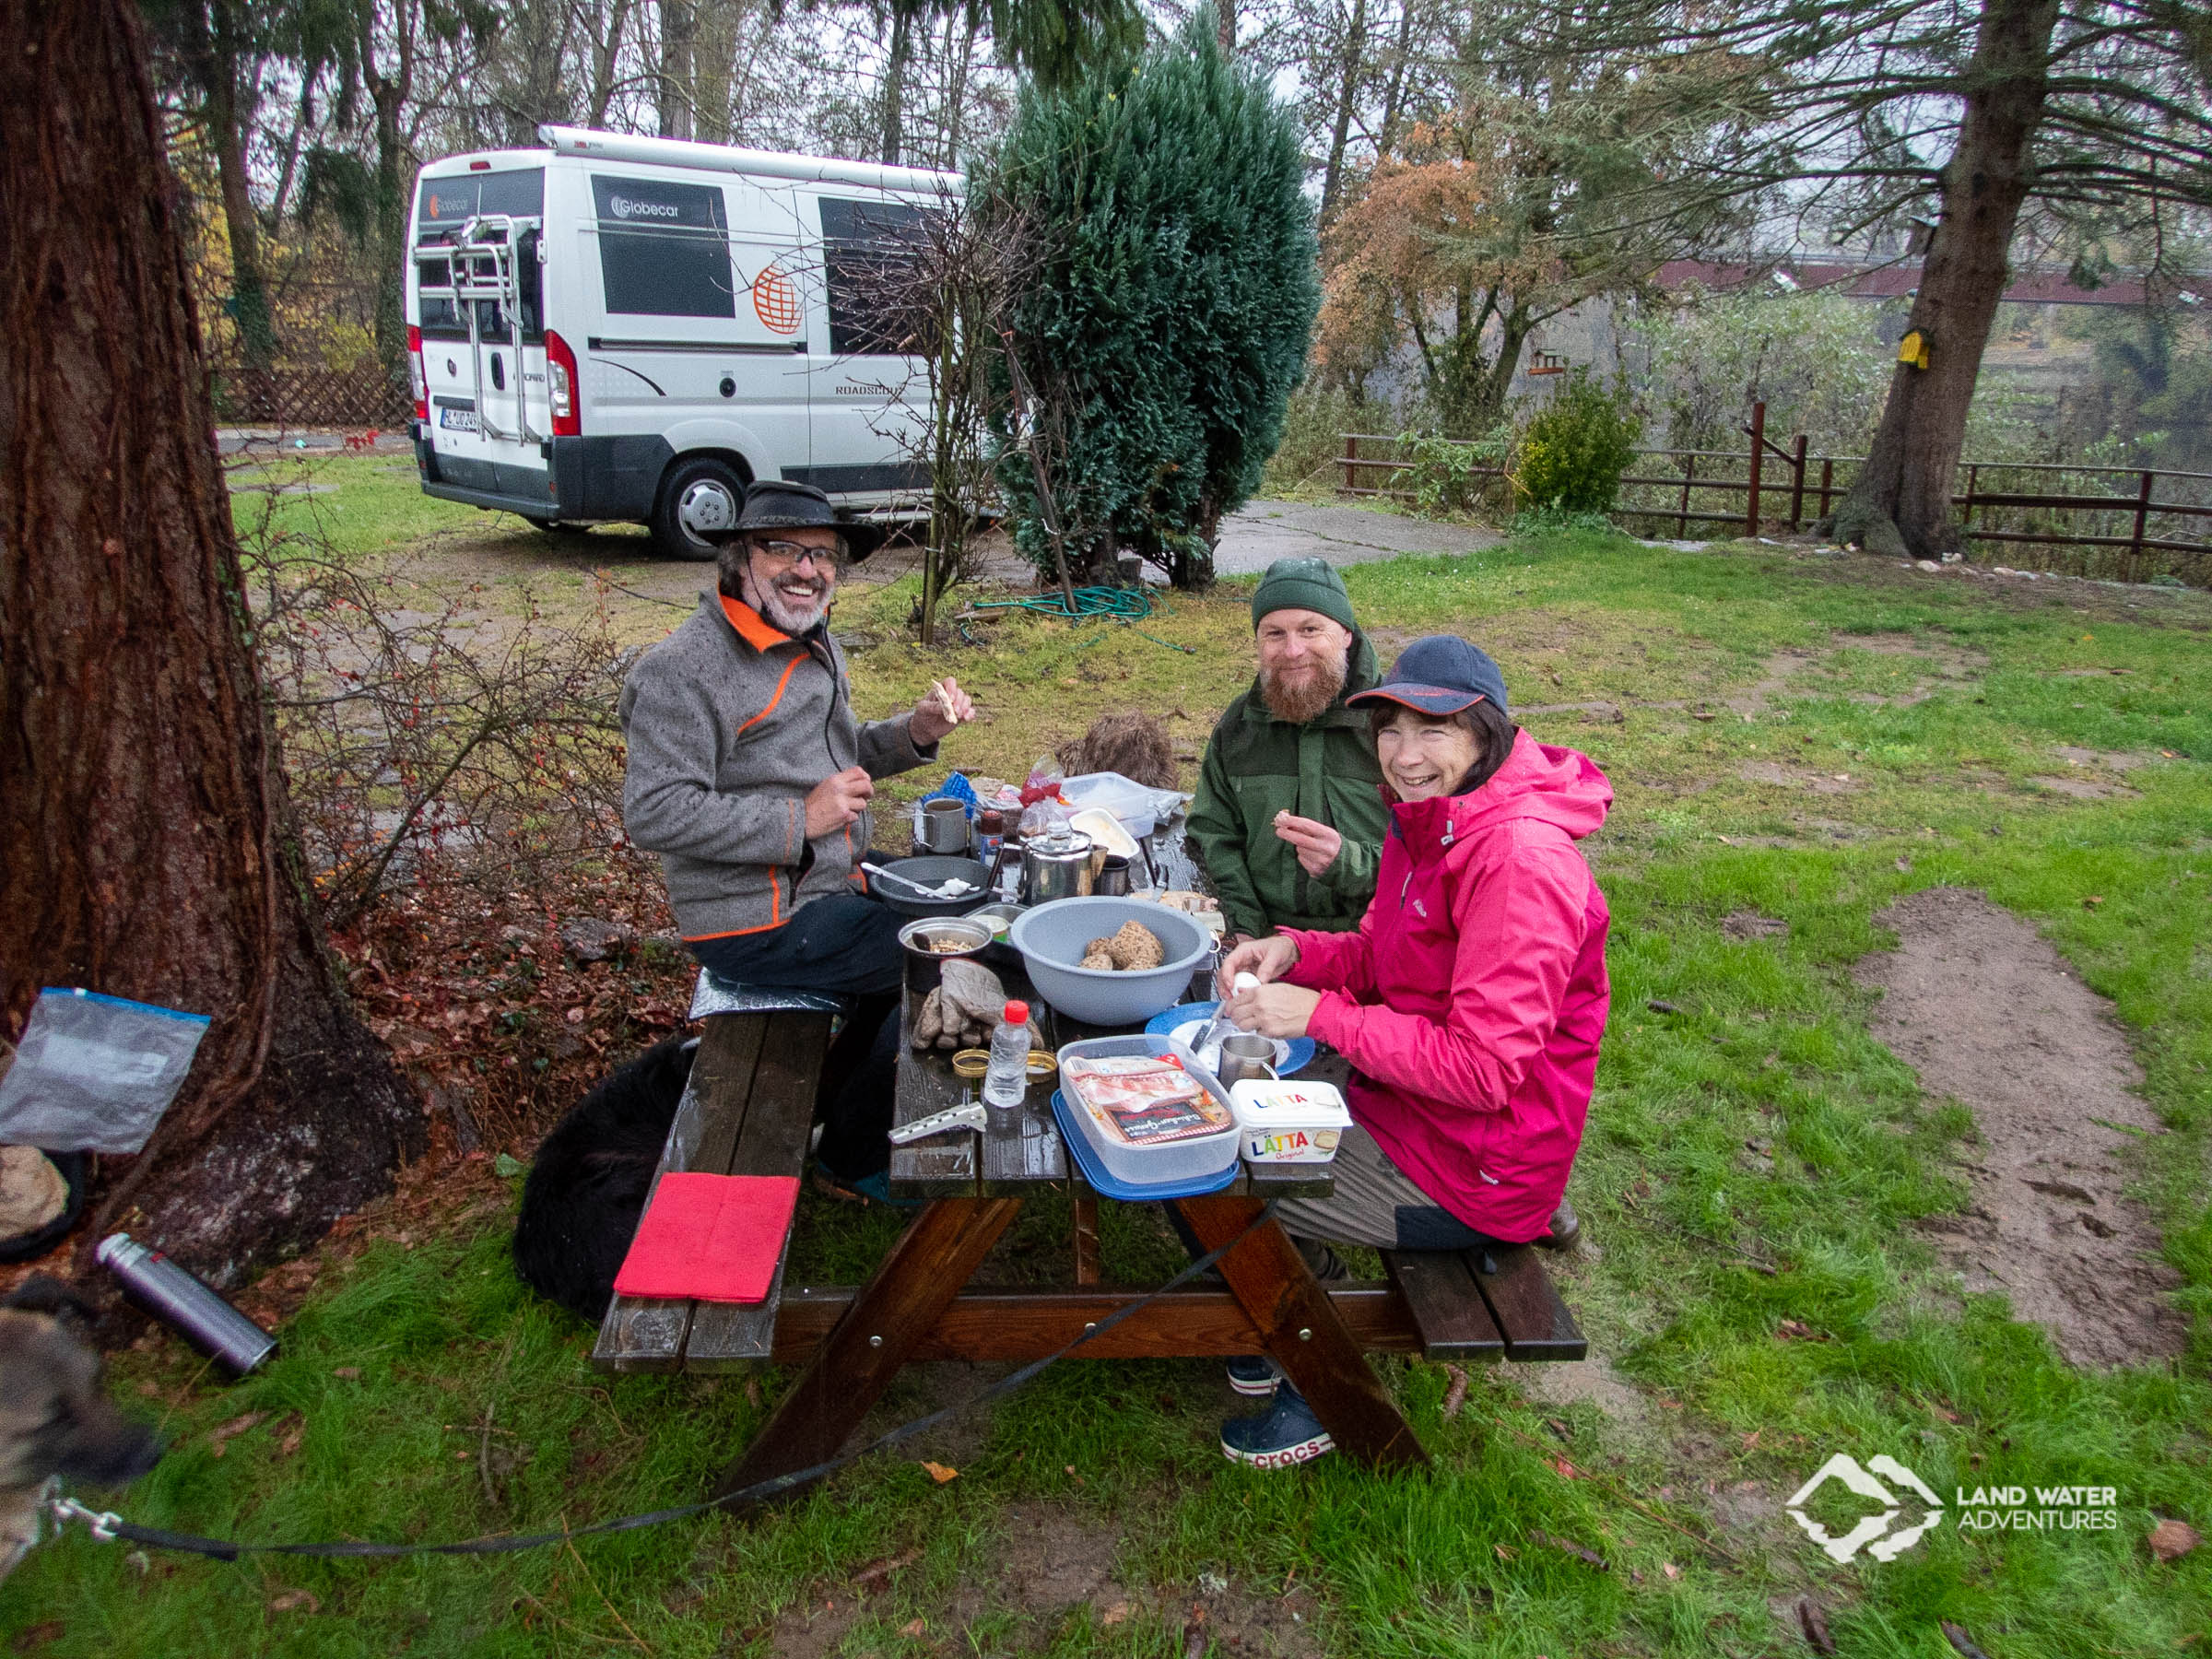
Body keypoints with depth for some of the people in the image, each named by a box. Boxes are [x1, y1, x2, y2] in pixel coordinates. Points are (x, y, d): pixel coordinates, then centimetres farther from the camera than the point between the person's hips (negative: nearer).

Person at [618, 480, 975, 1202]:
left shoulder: (813, 644, 11)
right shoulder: (686, 667, -19)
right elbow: (653, 813, -24)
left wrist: (915, 731, 0)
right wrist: (799, 821, -25)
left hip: (832, 879, 10)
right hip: (759, 921, -10)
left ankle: (841, 1088, 28)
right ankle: (853, 1156, 9)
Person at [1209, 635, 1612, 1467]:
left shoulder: (1520, 860, -28)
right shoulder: (1427, 820, 2)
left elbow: (1483, 1069, -29)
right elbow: (1380, 959, 12)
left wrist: (1319, 1012, -27)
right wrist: (1295, 951, -8)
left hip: (1473, 1165, -9)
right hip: (1400, 1102, 9)